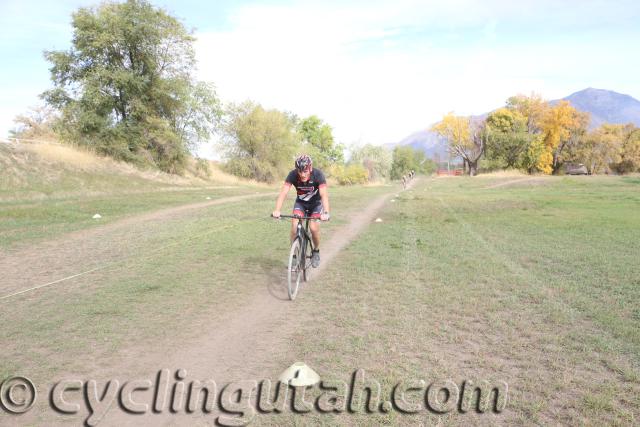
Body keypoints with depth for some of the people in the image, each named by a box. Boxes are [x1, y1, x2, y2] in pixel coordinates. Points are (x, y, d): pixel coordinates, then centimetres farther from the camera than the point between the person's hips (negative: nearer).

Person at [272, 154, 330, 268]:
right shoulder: (293, 175, -27)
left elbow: (324, 194, -42)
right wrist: (277, 210, -51)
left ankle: (316, 251, 9)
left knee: (314, 227, -20)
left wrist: (326, 213, -58)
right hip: (300, 202, 1)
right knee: (295, 225, -20)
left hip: (316, 203, -1)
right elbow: (283, 192, -36)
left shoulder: (318, 174, -31)